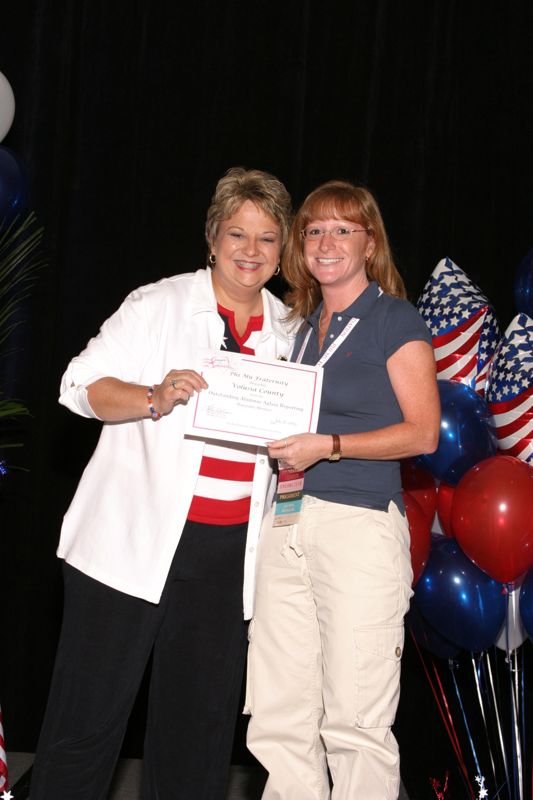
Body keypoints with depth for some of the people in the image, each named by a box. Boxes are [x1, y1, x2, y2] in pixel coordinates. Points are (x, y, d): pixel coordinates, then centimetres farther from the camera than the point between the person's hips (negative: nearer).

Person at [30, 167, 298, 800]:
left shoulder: (288, 331, 13)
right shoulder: (159, 304, 0)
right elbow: (83, 385, -6)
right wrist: (154, 398, -22)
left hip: (228, 552, 4)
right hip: (134, 540, -4)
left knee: (200, 718, 10)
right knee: (89, 715, -1)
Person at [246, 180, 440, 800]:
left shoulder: (396, 320, 1)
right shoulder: (304, 326, 20)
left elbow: (422, 431, -7)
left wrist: (327, 446, -15)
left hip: (360, 524, -6)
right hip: (285, 526, 6)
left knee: (354, 723, -4)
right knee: (279, 719, 5)